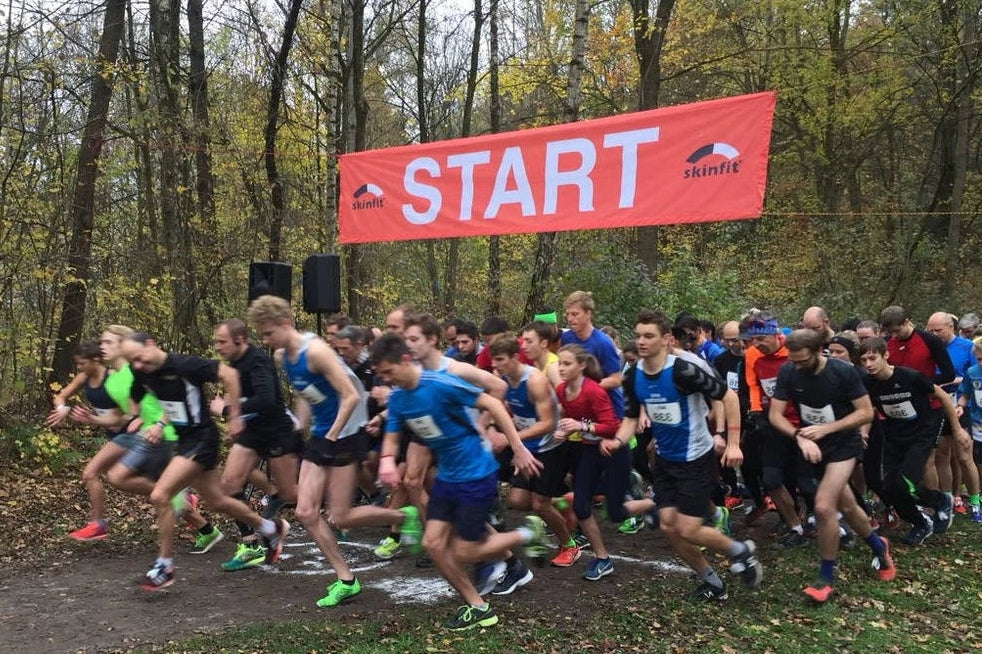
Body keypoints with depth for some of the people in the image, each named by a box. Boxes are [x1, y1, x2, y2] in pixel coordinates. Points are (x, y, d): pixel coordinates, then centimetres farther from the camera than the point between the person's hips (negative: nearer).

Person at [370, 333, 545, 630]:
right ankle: (478, 607, 17)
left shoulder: (441, 383, -24)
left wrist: (519, 449, -18)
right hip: (447, 476, 8)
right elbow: (392, 438, 6)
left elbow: (492, 404, -19)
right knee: (433, 543, 2)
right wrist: (387, 459, -19)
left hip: (476, 474, -7)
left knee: (462, 554, -2)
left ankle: (527, 534, 19)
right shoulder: (397, 398, -1)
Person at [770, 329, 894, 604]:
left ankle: (826, 577, 0)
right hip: (813, 446, 4)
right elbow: (775, 414, -12)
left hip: (843, 444, -4)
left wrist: (825, 428, -26)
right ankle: (878, 546, 47)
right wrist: (800, 436, -30)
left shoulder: (844, 372, -21)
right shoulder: (788, 372, -14)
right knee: (846, 507, 17)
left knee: (823, 507, -18)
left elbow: (866, 412, -17)